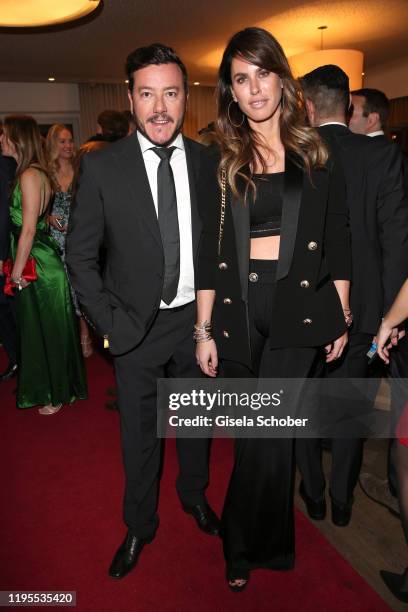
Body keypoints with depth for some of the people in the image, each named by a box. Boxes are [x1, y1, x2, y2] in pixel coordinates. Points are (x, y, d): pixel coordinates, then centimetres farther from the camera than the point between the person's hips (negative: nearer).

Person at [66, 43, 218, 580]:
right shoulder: (102, 166, -9)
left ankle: (194, 494, 50)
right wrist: (109, 322, -9)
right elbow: (80, 254, -5)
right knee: (139, 433, 14)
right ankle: (139, 525, 40)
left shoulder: (209, 163, -2)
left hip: (197, 318, 2)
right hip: (135, 328, -2)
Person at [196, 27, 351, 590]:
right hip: (238, 306, 1)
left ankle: (243, 545, 21)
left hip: (298, 304, -1)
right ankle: (271, 542, 39)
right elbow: (210, 251, 4)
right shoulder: (220, 163, 6)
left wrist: (341, 317, 3)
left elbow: (336, 240, 6)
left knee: (268, 432, -5)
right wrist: (204, 329, 1)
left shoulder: (316, 154, 6)